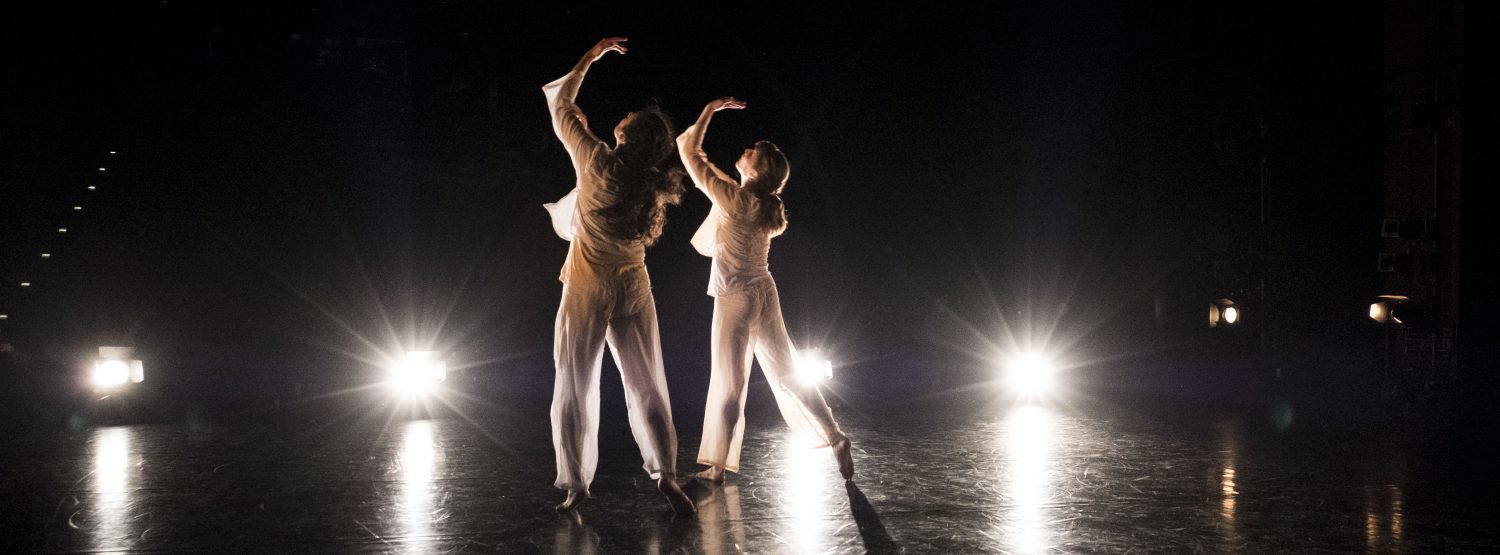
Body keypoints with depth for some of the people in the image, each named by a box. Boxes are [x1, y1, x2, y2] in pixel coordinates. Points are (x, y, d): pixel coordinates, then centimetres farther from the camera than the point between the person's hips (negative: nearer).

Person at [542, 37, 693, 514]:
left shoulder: (599, 162, -13)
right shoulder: (656, 184, -2)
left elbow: (560, 106, -1)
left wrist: (589, 58, 9)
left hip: (588, 289, -3)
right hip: (634, 288, 4)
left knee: (575, 386, 6)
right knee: (645, 385, 11)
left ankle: (576, 484, 6)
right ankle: (665, 474, 5)